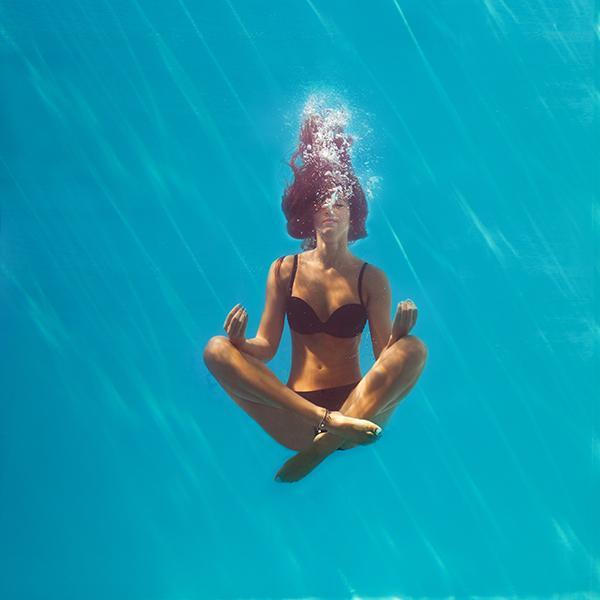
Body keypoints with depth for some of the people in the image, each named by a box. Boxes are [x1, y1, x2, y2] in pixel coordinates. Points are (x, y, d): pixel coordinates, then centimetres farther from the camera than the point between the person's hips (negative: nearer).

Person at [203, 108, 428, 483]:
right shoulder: (284, 270, 7)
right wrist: (241, 341, -18)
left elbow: (384, 358, -1)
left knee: (414, 350, -25)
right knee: (216, 349, -20)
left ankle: (324, 444, -30)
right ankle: (332, 424, -34)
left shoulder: (372, 279, 5)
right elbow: (266, 348, 4)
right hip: (294, 418, 1)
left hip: (359, 403, -1)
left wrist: (399, 334, -23)